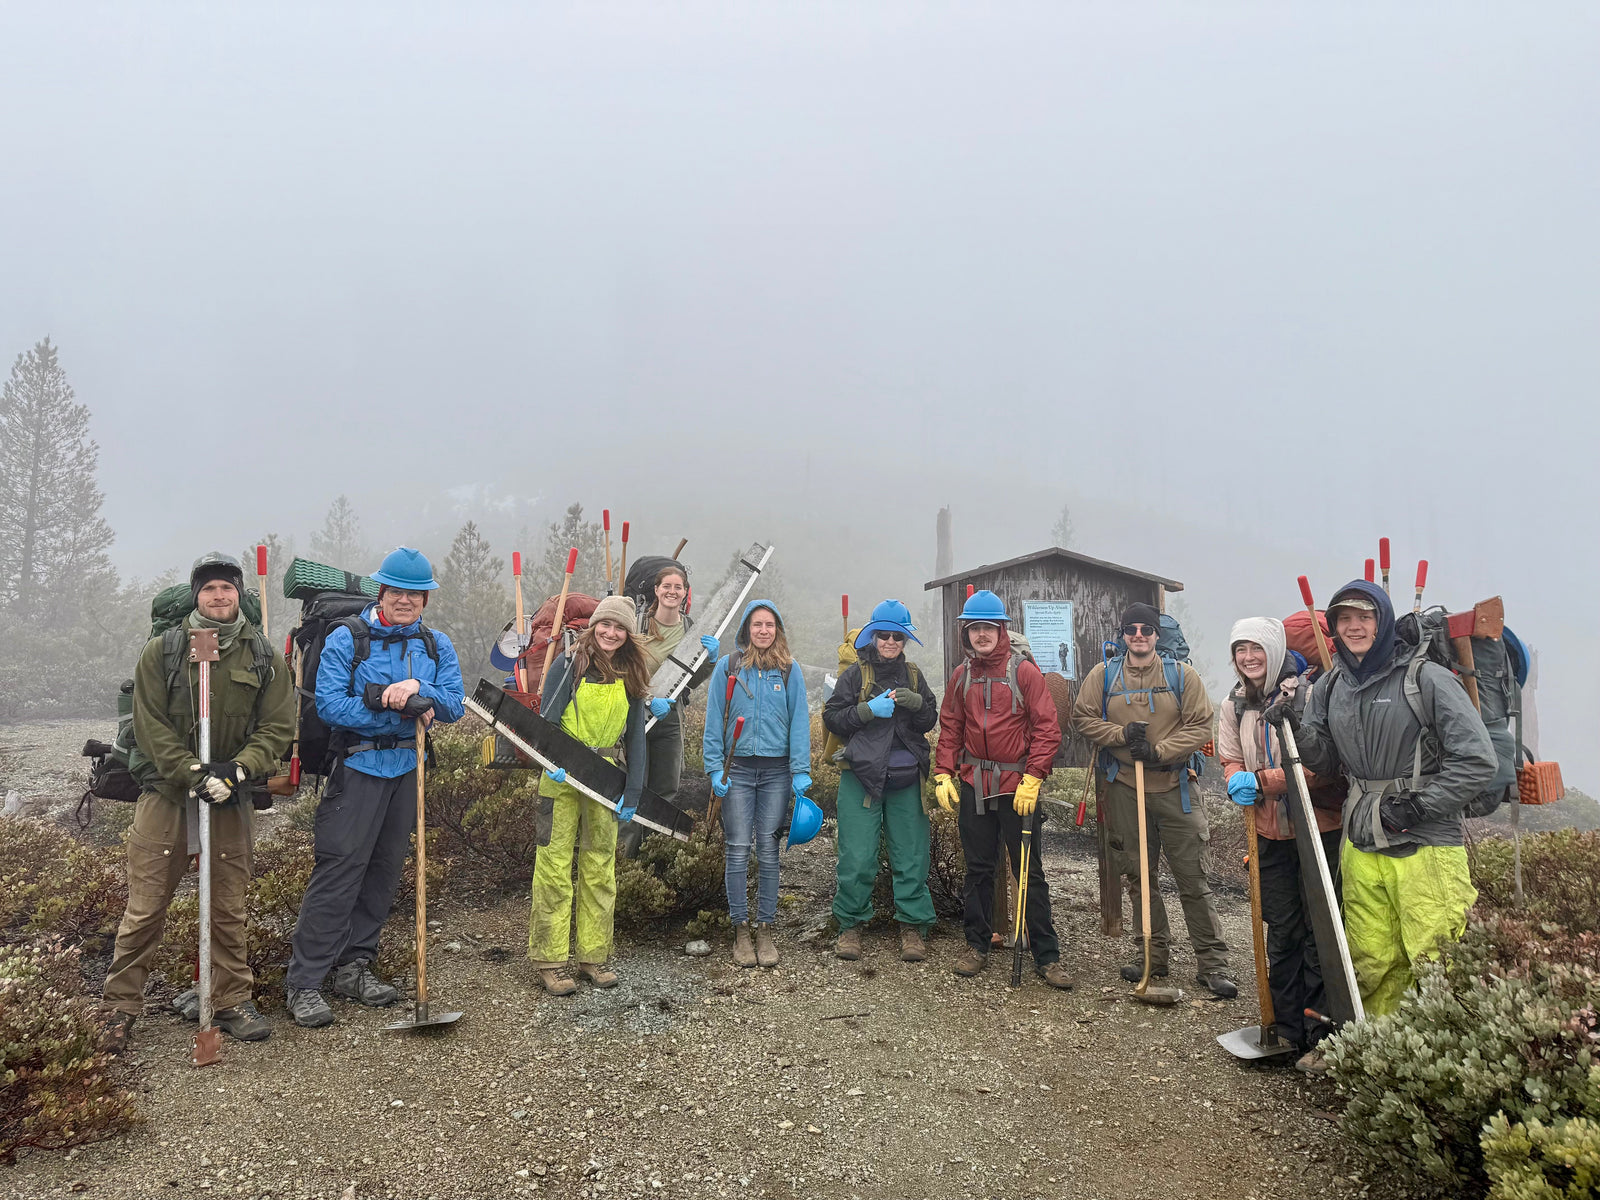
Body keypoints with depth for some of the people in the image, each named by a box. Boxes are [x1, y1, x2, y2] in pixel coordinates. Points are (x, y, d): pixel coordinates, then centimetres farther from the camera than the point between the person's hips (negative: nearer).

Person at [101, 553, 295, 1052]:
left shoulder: (265, 657, 3)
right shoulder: (161, 651, 0)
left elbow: (278, 727, 0)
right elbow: (151, 727, -5)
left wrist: (236, 769, -16)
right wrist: (196, 774, -16)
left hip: (232, 801, 1)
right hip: (166, 795, -1)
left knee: (228, 910, 11)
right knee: (144, 909, 4)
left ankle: (232, 1001, 25)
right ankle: (121, 1005, 22)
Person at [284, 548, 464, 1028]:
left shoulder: (436, 645, 7)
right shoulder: (346, 638, -5)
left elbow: (454, 705, -1)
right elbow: (330, 704, -14)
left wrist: (417, 689, -21)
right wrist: (404, 712, -20)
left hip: (408, 770, 5)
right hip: (358, 767, -5)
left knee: (385, 869, 11)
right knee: (338, 869, -6)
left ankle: (354, 965, 25)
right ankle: (304, 980, 3)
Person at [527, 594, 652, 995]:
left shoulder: (632, 677, 6)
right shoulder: (567, 665, -4)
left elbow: (636, 737, 7)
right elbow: (547, 719, -7)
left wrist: (632, 793, 1)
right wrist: (553, 761, -24)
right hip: (562, 778, -4)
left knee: (600, 868, 9)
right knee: (555, 865, -2)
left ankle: (593, 956, 20)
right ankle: (549, 961, 8)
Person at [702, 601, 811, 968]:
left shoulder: (790, 670, 6)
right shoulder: (728, 667, 4)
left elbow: (799, 721, 4)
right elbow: (714, 719, 4)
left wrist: (801, 771, -3)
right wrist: (715, 767, -2)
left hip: (776, 771, 1)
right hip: (737, 768, 0)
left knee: (768, 850, 5)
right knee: (738, 849, 1)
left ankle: (765, 929, 14)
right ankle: (741, 929, 12)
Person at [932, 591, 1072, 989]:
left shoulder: (1024, 671, -4)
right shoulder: (961, 676, 8)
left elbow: (1047, 728, -7)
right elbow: (950, 730, 13)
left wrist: (1033, 779, -13)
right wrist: (943, 774, 3)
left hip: (1017, 786, -3)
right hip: (973, 785, 4)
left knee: (1029, 871, 1)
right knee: (977, 868, 11)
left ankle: (1047, 955, 11)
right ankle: (977, 945, 24)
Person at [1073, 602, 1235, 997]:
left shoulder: (1182, 675, 1)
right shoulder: (1103, 675, 5)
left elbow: (1201, 726, -3)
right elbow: (1083, 717, 5)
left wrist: (1159, 751, -14)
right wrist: (1121, 734, -10)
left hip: (1173, 787, -2)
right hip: (1124, 788, 2)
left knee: (1193, 878, -1)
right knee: (1139, 875, 11)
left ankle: (1212, 963, 9)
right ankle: (1152, 954, 24)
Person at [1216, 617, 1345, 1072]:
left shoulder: (1309, 693, -12)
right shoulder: (1234, 705, 7)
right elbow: (1230, 760, 10)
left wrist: (1262, 781, -22)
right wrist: (1239, 783, -13)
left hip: (1318, 827, -5)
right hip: (1270, 832, 5)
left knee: (1320, 930, 0)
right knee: (1281, 932, 14)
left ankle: (1322, 1036, 13)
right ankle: (1288, 1031, 26)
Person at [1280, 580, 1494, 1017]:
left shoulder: (1426, 678, -7)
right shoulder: (1329, 686, 9)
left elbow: (1478, 761, -8)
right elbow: (1325, 760, 13)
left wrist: (1417, 806, -12)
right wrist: (1296, 729, -6)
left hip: (1425, 845, -5)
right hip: (1361, 847, 5)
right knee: (1371, 965, 12)